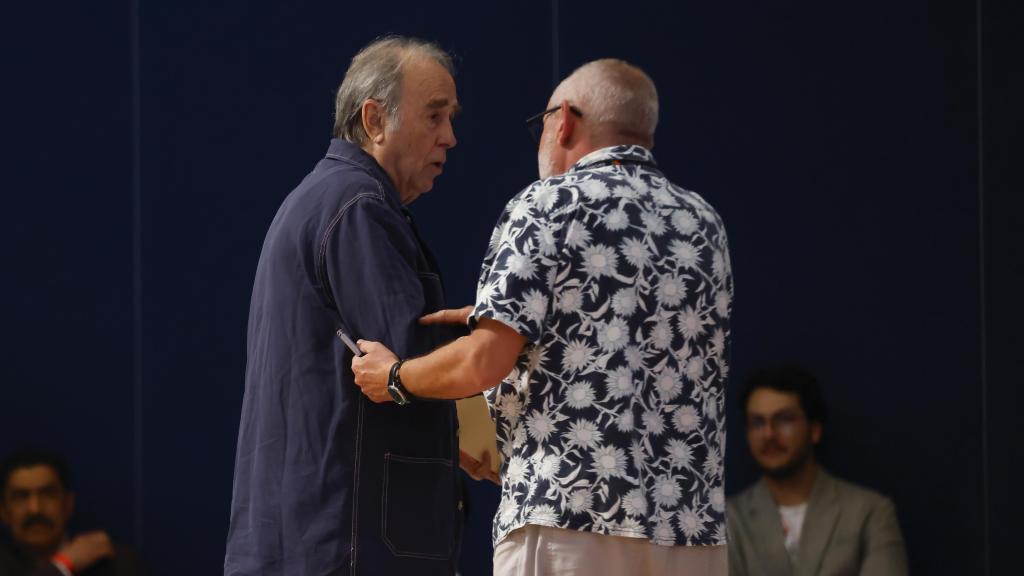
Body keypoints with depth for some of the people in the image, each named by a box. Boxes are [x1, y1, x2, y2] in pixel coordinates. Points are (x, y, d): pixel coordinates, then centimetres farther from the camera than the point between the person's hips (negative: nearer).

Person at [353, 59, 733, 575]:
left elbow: (486, 362, -10)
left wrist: (394, 376, 10)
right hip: (693, 533, 6)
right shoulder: (703, 225, 16)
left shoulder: (549, 204, -2)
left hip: (569, 519, -6)